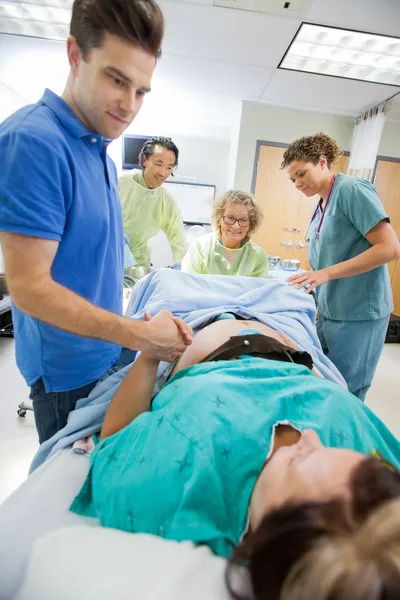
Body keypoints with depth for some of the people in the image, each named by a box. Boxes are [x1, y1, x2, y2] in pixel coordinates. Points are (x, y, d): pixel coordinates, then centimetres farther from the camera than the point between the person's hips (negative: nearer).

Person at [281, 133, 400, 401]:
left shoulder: (352, 189, -11)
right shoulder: (321, 206, 12)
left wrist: (327, 273, -24)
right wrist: (309, 281, 1)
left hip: (358, 314, -7)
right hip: (329, 311, 8)